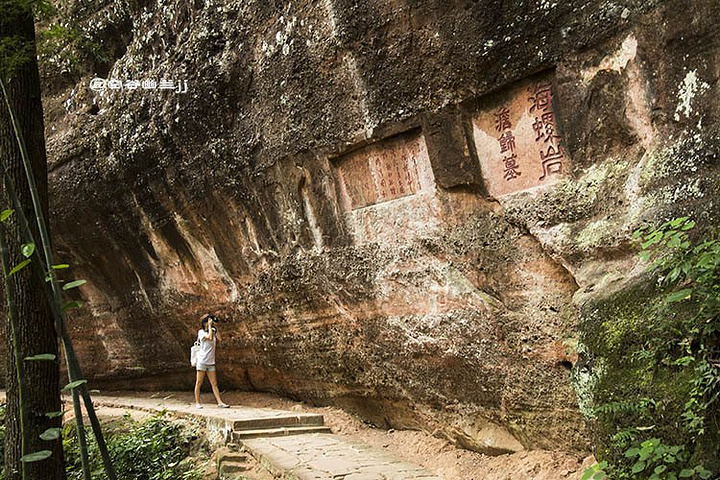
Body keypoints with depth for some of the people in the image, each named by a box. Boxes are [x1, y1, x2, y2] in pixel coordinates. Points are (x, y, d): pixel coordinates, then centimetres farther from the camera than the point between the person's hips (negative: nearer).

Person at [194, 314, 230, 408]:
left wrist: (215, 326, 0)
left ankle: (220, 402, -3)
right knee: (199, 382, 2)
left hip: (211, 362, 5)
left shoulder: (213, 331, 12)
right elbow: (209, 337, -22)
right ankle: (197, 402, 9)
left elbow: (219, 338, -2)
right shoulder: (201, 332, -6)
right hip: (202, 361, -5)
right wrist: (209, 325, -14)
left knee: (214, 383, 2)